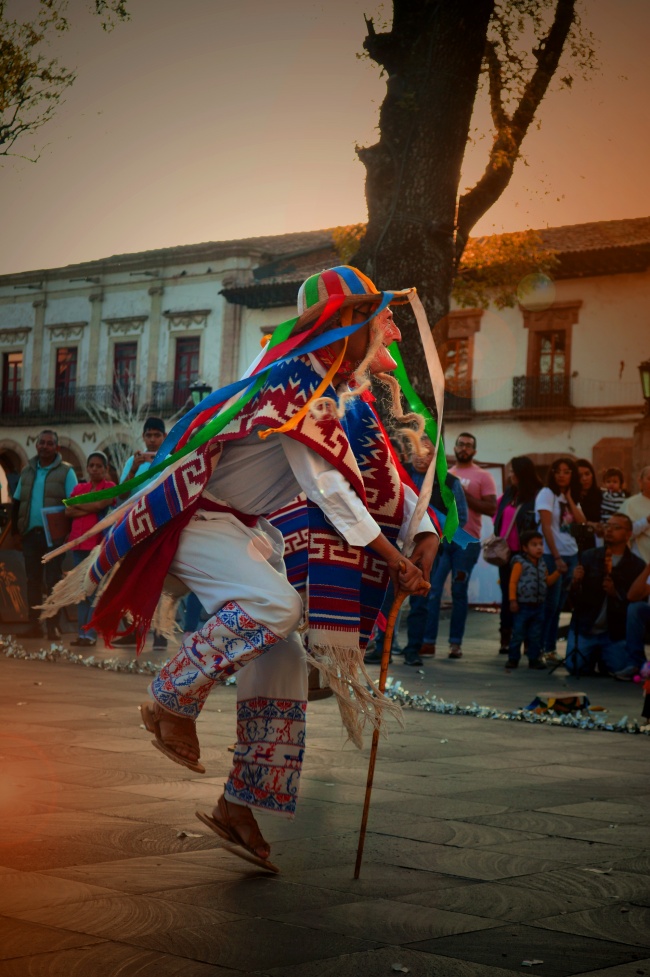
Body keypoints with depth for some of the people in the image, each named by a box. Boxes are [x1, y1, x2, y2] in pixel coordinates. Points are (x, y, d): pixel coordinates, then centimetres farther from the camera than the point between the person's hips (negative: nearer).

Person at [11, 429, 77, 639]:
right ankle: (34, 625, 11)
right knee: (33, 580, 7)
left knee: (53, 581, -4)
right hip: (30, 534, 5)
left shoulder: (66, 471, 1)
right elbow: (16, 502, 18)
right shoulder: (27, 471, 14)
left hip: (54, 535, -5)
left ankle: (53, 626, -3)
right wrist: (16, 528, 8)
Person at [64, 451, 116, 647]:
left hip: (99, 541, -5)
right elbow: (68, 511, 5)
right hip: (79, 540, 5)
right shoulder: (79, 488, 16)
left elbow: (100, 504, -14)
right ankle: (81, 632, 8)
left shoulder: (109, 486, 2)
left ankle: (91, 633, -9)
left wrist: (78, 504, 0)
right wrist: (89, 509, -9)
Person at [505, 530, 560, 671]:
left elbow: (548, 581, 18)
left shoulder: (542, 564, 11)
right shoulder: (520, 563, -9)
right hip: (522, 606, -6)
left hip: (538, 606, 6)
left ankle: (534, 659, 16)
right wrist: (513, 600, -16)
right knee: (518, 634, -1)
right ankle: (513, 659, 8)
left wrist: (558, 572, 4)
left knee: (535, 635, 9)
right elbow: (513, 582, -11)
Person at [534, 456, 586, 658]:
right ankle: (540, 648, -3)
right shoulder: (547, 494, -5)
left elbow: (581, 520, -1)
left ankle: (551, 648, 10)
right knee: (550, 604, -8)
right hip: (551, 555, -6)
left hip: (570, 555, 6)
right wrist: (556, 557, -16)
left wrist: (568, 497, -2)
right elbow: (546, 527, -12)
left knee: (558, 605, 7)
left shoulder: (571, 498, 15)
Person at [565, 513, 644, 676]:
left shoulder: (637, 566, -2)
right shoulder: (588, 556, 1)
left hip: (615, 632, -1)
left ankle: (602, 657, 22)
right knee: (576, 667, -13)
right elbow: (575, 596, 0)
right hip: (584, 627, 1)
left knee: (617, 669, -14)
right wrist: (575, 582, -23)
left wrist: (616, 594, -21)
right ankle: (593, 656, 23)